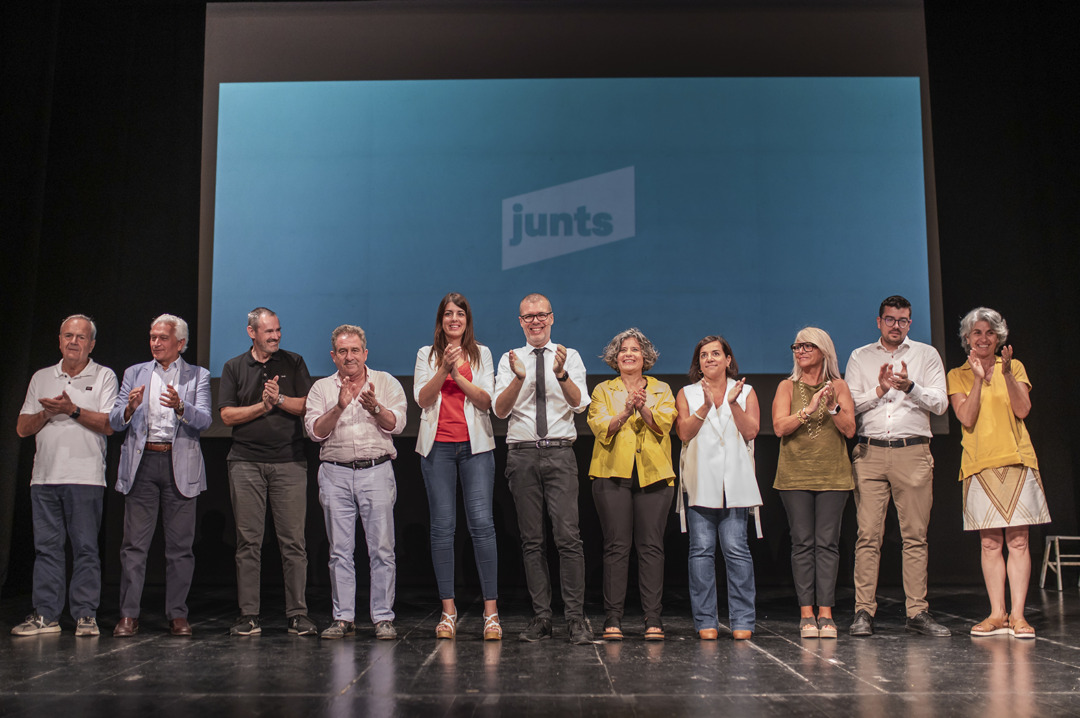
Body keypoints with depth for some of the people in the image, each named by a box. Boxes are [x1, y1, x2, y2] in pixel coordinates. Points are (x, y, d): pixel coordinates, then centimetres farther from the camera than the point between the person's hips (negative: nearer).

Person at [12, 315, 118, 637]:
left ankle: (85, 615, 3)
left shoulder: (104, 377, 6)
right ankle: (45, 616, 10)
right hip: (45, 477, 4)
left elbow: (109, 424, -5)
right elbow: (23, 428, 13)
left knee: (85, 547, -2)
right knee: (46, 547, 5)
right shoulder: (41, 378, 17)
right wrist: (47, 413, -5)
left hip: (85, 477, -4)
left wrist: (73, 409, -13)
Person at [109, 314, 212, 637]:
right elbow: (114, 421, 6)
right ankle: (129, 615, 5)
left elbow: (204, 420, -5)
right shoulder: (135, 373, 14)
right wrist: (130, 407, -15)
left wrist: (181, 407, -25)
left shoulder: (198, 376, 9)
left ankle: (177, 614, 9)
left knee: (180, 545, 1)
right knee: (134, 543, -1)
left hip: (180, 465, -1)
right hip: (142, 464, 1)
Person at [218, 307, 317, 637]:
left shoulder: (294, 363, 11)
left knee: (293, 541, -2)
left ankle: (297, 614, 3)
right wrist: (262, 406, -8)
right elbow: (227, 415, 2)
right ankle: (249, 615, 9)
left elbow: (308, 406, 2)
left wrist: (280, 399, -12)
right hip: (246, 462, 1)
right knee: (248, 541, 2)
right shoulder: (234, 367, 11)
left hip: (289, 461, 0)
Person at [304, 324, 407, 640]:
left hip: (376, 471, -1)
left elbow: (396, 424, -2)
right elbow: (315, 431, -1)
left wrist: (375, 407, -20)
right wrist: (339, 407, -15)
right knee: (340, 550, 4)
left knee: (382, 549, -3)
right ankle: (343, 618, 11)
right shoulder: (322, 388, 11)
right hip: (335, 474, 1)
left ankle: (383, 617, 3)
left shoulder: (386, 383, 8)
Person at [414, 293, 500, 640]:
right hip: (438, 446, 1)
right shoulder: (427, 354, 12)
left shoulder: (481, 353, 11)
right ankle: (448, 610, 7)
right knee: (442, 525, 0)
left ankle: (491, 610, -7)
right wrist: (444, 369, -12)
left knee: (482, 522, -10)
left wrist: (458, 374, -11)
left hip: (475, 445, -1)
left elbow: (485, 401, 1)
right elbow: (422, 398, 0)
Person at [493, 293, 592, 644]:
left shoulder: (569, 356, 8)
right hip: (522, 454, 2)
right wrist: (519, 378, -18)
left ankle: (575, 619, -6)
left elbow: (578, 404, -6)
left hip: (559, 453, -2)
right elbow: (500, 409, -1)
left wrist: (562, 375, -25)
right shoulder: (509, 360, 11)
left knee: (568, 536, -11)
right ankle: (541, 618, 10)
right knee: (532, 540, 5)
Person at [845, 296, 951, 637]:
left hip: (913, 452, 0)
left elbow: (940, 404, 2)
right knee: (868, 535, -4)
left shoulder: (926, 355, 12)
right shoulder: (860, 357, 14)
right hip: (870, 452, 0)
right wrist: (879, 391, -10)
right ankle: (864, 612, -1)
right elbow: (849, 404, 6)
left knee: (915, 536, 0)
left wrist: (910, 386, -14)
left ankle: (917, 612, 5)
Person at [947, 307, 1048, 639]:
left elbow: (1023, 410, -3)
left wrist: (1006, 374, -14)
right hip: (980, 464, 0)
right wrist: (979, 378, -12)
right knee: (990, 543, -1)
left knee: (1018, 540, -4)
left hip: (1017, 461, 0)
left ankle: (1018, 614, -1)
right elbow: (966, 418, -4)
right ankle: (997, 614, 4)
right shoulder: (958, 375, 10)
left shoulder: (1014, 367, 11)